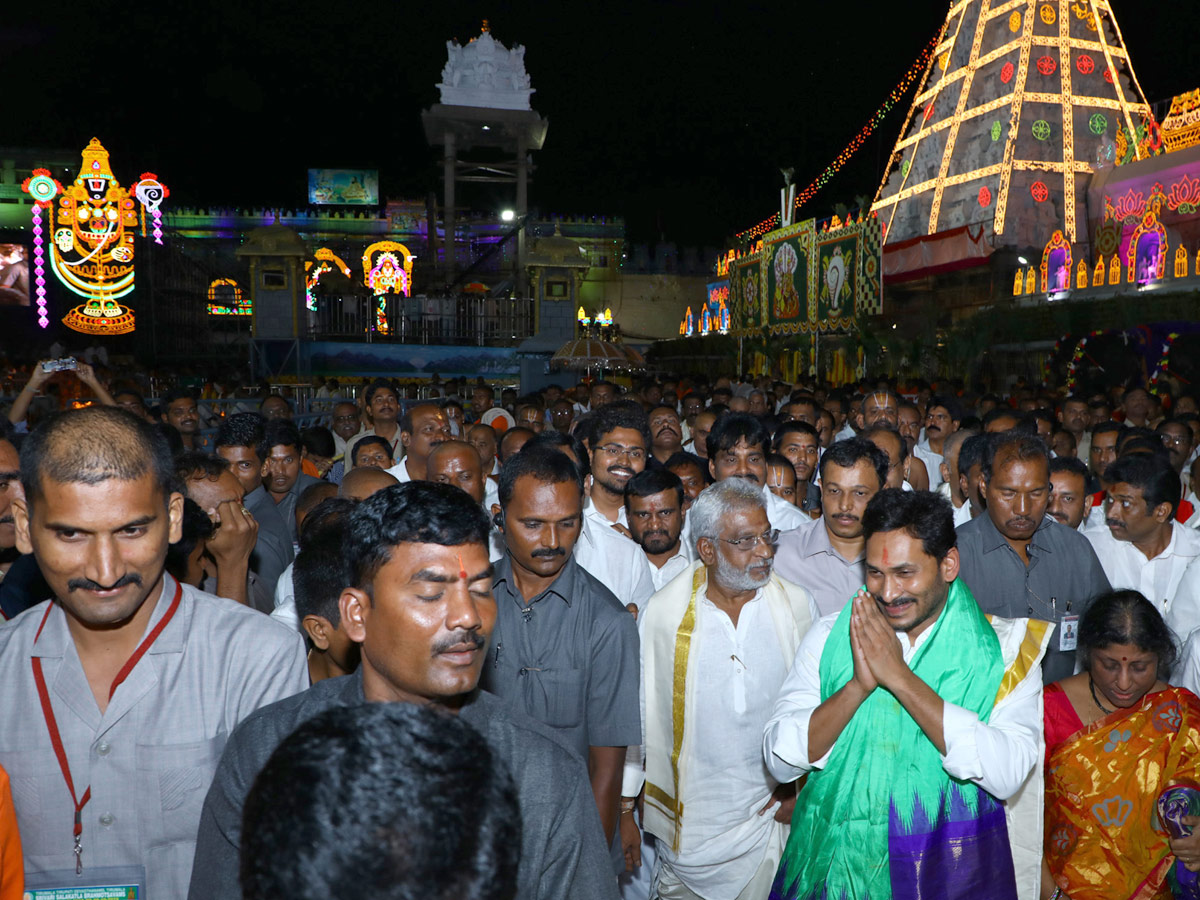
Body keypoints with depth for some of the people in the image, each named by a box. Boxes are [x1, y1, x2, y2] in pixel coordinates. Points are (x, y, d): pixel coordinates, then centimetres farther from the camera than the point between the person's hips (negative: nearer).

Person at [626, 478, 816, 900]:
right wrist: (624, 809, 2)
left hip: (771, 816, 1)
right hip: (687, 821, 0)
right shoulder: (664, 611, -9)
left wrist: (802, 785, 2)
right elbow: (637, 711, -3)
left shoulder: (797, 606, -5)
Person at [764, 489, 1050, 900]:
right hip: (835, 865, 2)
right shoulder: (829, 636, -4)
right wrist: (859, 684, -23)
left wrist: (900, 678, -24)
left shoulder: (1005, 646, -8)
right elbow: (779, 762, -11)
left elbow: (1007, 774, -22)